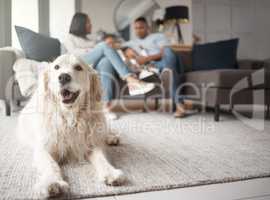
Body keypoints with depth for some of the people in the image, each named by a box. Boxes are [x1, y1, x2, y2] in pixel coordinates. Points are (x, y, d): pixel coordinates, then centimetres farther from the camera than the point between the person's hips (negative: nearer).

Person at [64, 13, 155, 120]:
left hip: (96, 65, 3)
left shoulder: (90, 38, 38)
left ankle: (107, 104, -52)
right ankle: (131, 81, -45)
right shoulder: (69, 37, 25)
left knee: (106, 61, -35)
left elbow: (99, 53, 21)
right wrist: (91, 51, -8)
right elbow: (74, 52, 3)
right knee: (104, 45, -29)